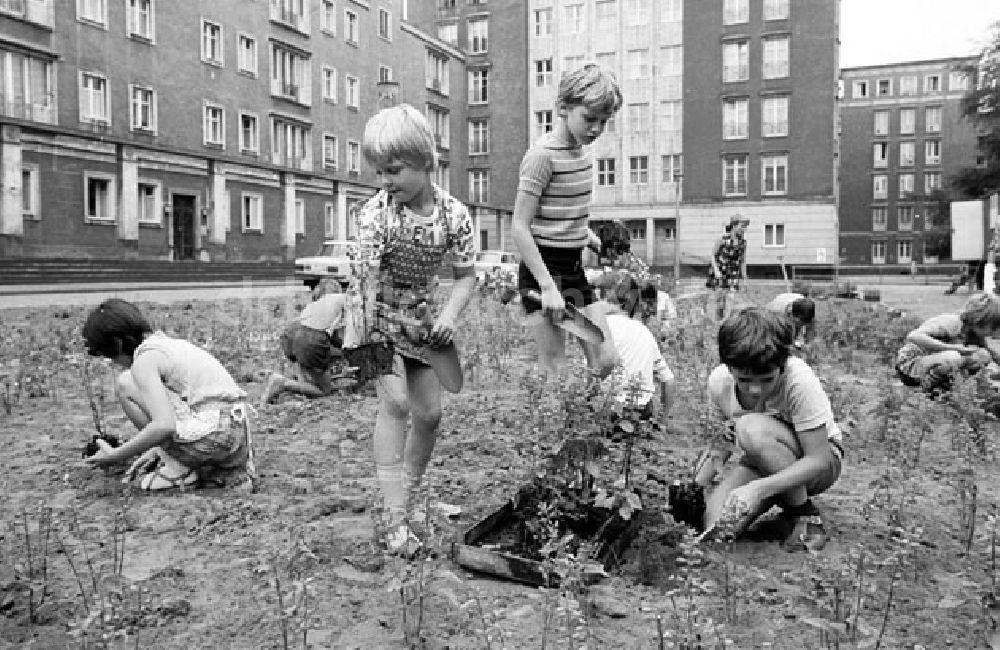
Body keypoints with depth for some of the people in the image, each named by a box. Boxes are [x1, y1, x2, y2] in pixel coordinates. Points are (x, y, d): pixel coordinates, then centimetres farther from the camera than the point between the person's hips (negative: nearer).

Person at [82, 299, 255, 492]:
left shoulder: (144, 359, -7)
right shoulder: (173, 342, 21)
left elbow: (164, 425, -19)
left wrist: (115, 455, -7)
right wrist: (158, 450, 31)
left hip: (214, 434, -10)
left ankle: (179, 467, 2)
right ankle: (233, 470, 17)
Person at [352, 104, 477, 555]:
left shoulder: (454, 214, -14)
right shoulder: (376, 213, -22)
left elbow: (466, 275, -5)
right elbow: (368, 280, -25)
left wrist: (450, 314, -22)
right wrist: (371, 342, -31)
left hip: (421, 317, 4)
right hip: (379, 316, -4)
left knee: (430, 412, 3)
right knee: (396, 402, -17)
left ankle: (409, 489, 26)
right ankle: (395, 517, -13)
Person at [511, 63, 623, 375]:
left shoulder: (579, 150, 9)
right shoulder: (543, 154, -16)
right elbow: (519, 228, -19)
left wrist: (585, 233, 10)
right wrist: (547, 286, -22)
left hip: (574, 269, 8)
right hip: (542, 270, -8)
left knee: (606, 363, 7)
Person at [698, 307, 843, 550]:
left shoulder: (799, 380, -30)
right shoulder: (718, 381, -16)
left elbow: (818, 460, -28)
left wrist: (758, 488, -42)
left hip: (820, 462, -4)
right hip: (763, 466, 5)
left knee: (752, 427, -35)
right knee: (716, 525, -22)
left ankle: (806, 514, -13)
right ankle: (785, 499, 8)